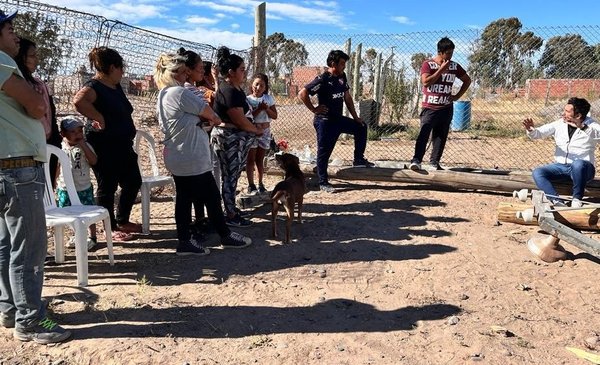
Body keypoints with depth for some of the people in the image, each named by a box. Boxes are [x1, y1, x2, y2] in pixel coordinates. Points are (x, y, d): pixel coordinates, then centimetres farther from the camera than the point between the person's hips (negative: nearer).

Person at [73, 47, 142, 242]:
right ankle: (111, 228, 16)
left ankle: (122, 221, 30)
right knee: (107, 188, 3)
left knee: (133, 182, 15)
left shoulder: (116, 86, 12)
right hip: (105, 148, -9)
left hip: (123, 145, 9)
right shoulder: (94, 86, -16)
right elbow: (79, 101, -36)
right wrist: (100, 119, -27)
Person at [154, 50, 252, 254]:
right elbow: (206, 110, -8)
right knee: (212, 196, 3)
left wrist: (206, 121, 1)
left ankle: (185, 240, 19)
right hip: (192, 159, -10)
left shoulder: (163, 95, 12)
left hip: (177, 158, 10)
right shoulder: (180, 93, -19)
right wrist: (215, 119, 12)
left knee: (184, 198, 13)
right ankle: (226, 236, 17)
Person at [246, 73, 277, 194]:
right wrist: (259, 109, -22)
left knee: (260, 159, 11)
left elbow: (274, 116, 2)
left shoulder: (268, 98, 3)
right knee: (251, 159, 2)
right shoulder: (248, 99, -7)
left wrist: (266, 108, -14)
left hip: (265, 131, 3)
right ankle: (251, 185, 8)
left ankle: (260, 184, 19)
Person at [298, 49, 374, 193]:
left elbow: (347, 98, 15)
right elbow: (302, 94, -21)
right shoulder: (322, 79, -17)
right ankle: (323, 183, 12)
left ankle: (359, 159, 20)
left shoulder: (342, 77, 7)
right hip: (325, 121, -8)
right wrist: (313, 109, -15)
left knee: (361, 127, 12)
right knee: (324, 152, 0)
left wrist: (356, 117, 12)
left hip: (338, 119, 8)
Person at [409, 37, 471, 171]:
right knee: (424, 134, -16)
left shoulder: (454, 66, 9)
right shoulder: (428, 64, -3)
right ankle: (416, 160, -21)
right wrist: (441, 69, -15)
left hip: (446, 108, 5)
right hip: (430, 107, -4)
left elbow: (467, 80, 21)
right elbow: (426, 82, -18)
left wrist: (457, 96, 9)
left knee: (441, 136, 6)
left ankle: (434, 162, 15)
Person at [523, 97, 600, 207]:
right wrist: (531, 130, -25)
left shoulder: (590, 125, -4)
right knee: (537, 173, -20)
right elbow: (539, 133, -1)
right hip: (560, 166, 4)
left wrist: (582, 127, -41)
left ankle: (577, 199, -18)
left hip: (583, 167, -4)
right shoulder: (559, 124, 6)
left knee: (578, 164, -39)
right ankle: (558, 202, -29)